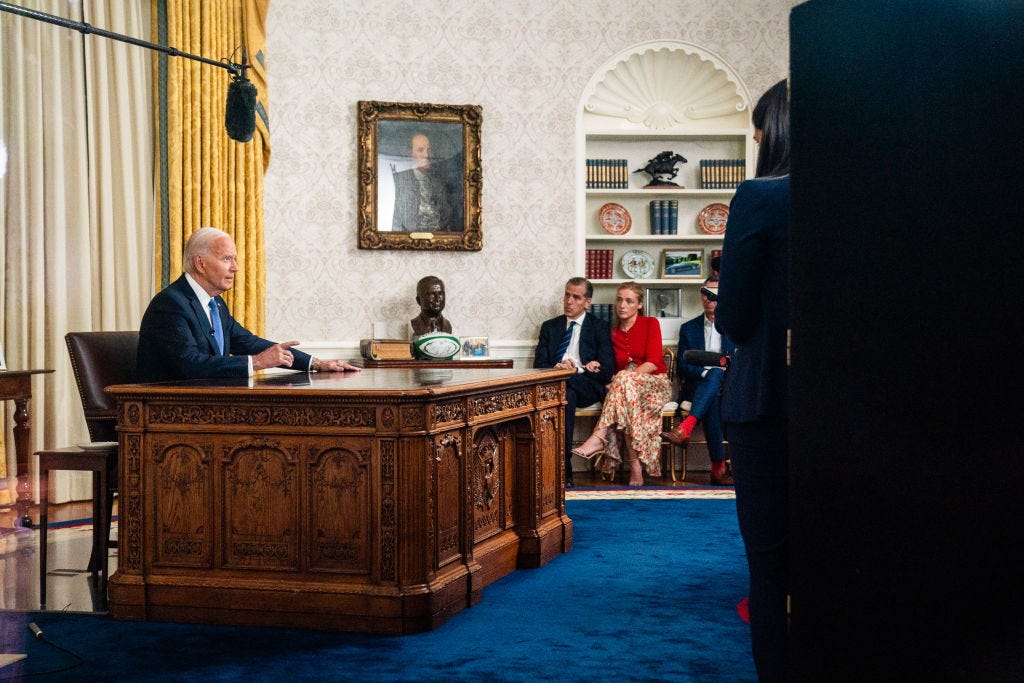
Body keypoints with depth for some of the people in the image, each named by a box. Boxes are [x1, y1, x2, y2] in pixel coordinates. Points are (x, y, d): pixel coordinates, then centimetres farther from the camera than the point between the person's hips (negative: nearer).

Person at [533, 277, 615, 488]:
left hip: (587, 386, -2)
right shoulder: (549, 327, 21)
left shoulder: (599, 327, 12)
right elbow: (539, 365, 10)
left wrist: (576, 369, -15)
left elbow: (606, 369, -1)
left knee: (565, 393, -36)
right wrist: (557, 368, -13)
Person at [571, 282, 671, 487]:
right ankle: (635, 465, -43)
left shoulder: (650, 324, 3)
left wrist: (624, 377, -21)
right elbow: (614, 369, 12)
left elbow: (653, 362, -10)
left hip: (655, 383, -3)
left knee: (625, 379, -36)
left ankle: (598, 438, -47)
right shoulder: (613, 333, 14)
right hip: (625, 386, 3)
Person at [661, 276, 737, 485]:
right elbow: (681, 368, 7)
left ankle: (685, 429, -54)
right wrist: (707, 371, -12)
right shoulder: (689, 328, 17)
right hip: (696, 389, 1)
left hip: (726, 388, -1)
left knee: (715, 376, -38)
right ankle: (718, 467, -45)